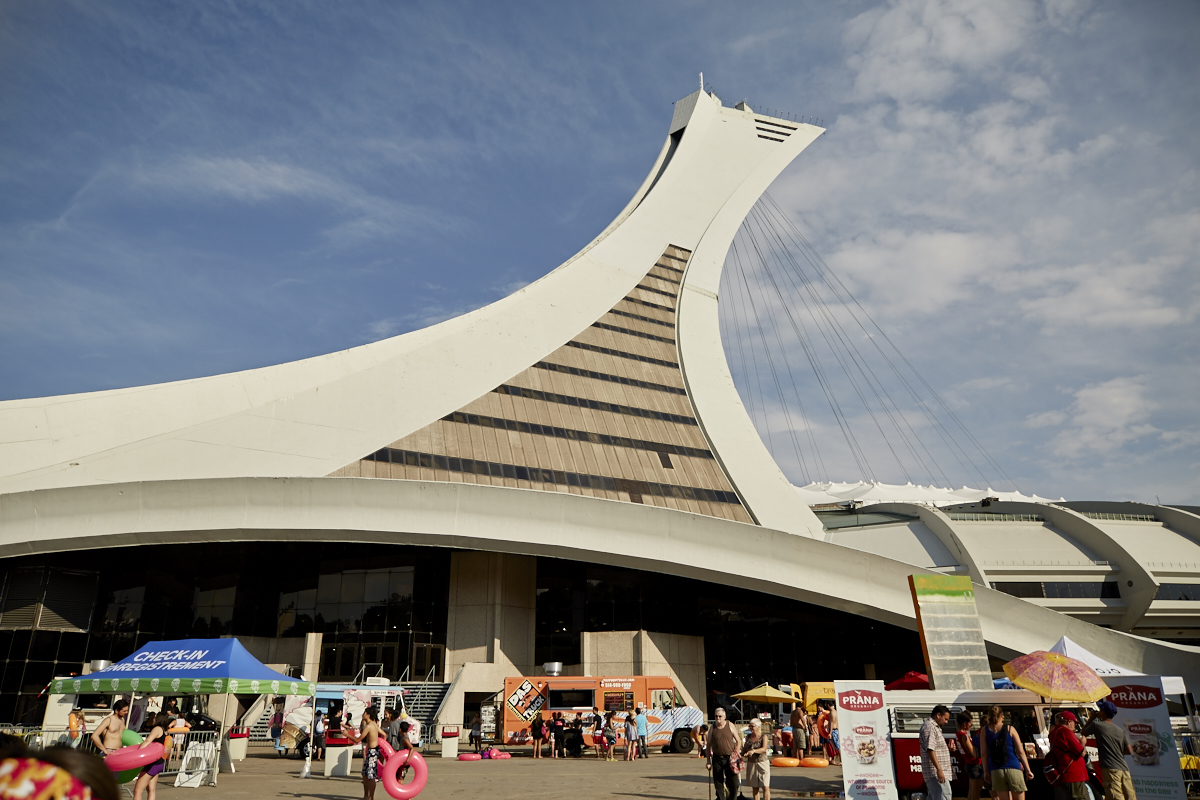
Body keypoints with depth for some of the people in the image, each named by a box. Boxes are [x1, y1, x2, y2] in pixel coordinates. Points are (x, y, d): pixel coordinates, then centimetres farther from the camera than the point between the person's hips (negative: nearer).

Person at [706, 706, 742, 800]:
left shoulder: (730, 726, -2)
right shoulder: (712, 728, 2)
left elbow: (738, 741, 6)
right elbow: (709, 745, 7)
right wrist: (708, 761, 4)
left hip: (730, 758, -1)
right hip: (717, 758, 1)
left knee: (733, 782, 0)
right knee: (718, 783, 5)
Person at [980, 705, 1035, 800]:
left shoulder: (985, 730, 6)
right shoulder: (1010, 729, 4)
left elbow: (983, 754, 3)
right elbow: (1020, 752, 0)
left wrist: (986, 771, 10)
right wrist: (1028, 770, 8)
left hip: (996, 771, 1)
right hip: (1013, 768, -1)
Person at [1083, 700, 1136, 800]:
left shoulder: (1096, 725, -1)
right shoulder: (1120, 730, 14)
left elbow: (1084, 732, 17)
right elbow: (1129, 751, 12)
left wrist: (1092, 717, 23)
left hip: (1111, 769, -6)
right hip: (1124, 769, 6)